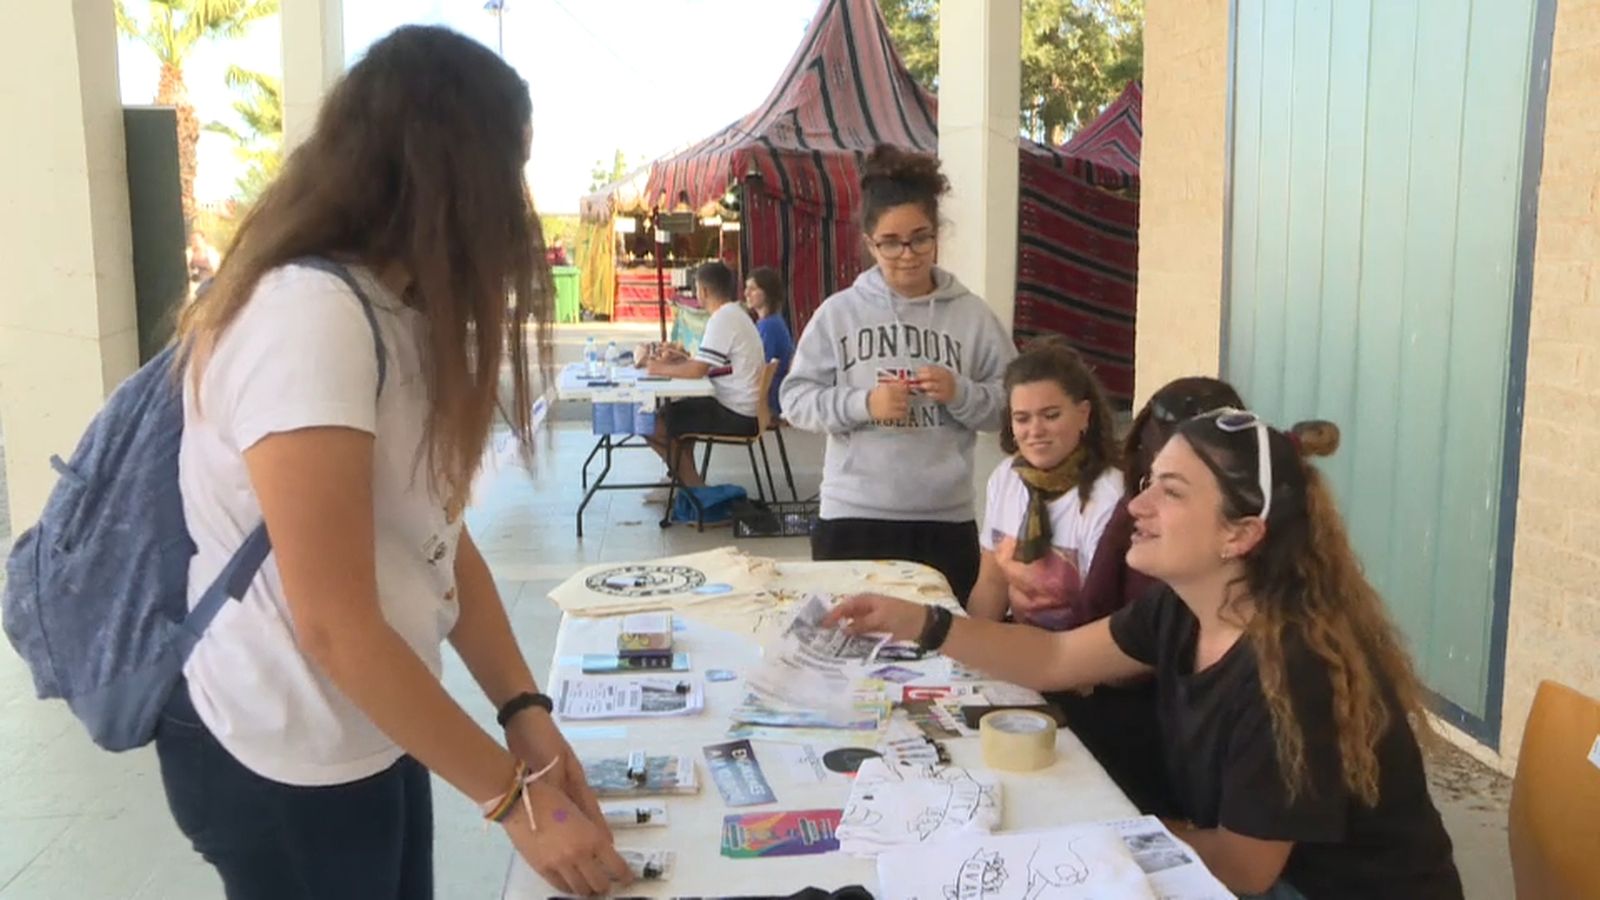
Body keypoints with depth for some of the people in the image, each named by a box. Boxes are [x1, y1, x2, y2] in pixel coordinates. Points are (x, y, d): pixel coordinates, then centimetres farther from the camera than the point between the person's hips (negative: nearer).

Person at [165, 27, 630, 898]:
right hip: (286, 763, -9)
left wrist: (524, 710, -6)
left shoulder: (400, 312, 8)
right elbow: (336, 628, -26)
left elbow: (436, 534, 3)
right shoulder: (308, 317, -25)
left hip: (369, 732, 9)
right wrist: (512, 793, -19)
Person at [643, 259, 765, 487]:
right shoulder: (735, 314, 15)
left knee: (654, 427, -10)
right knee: (677, 409, 28)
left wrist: (660, 369, -8)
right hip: (745, 411, 11)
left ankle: (695, 490, 0)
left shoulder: (722, 319, -16)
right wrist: (680, 359, 12)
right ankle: (686, 480, 26)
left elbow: (698, 370, -22)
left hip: (735, 417, -11)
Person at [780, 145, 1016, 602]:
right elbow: (795, 399, 0)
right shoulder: (838, 313, 1)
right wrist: (862, 404, -14)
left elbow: (1011, 403, 4)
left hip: (946, 520, 1)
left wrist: (960, 394, -14)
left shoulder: (972, 315, 3)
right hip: (852, 517, -1)